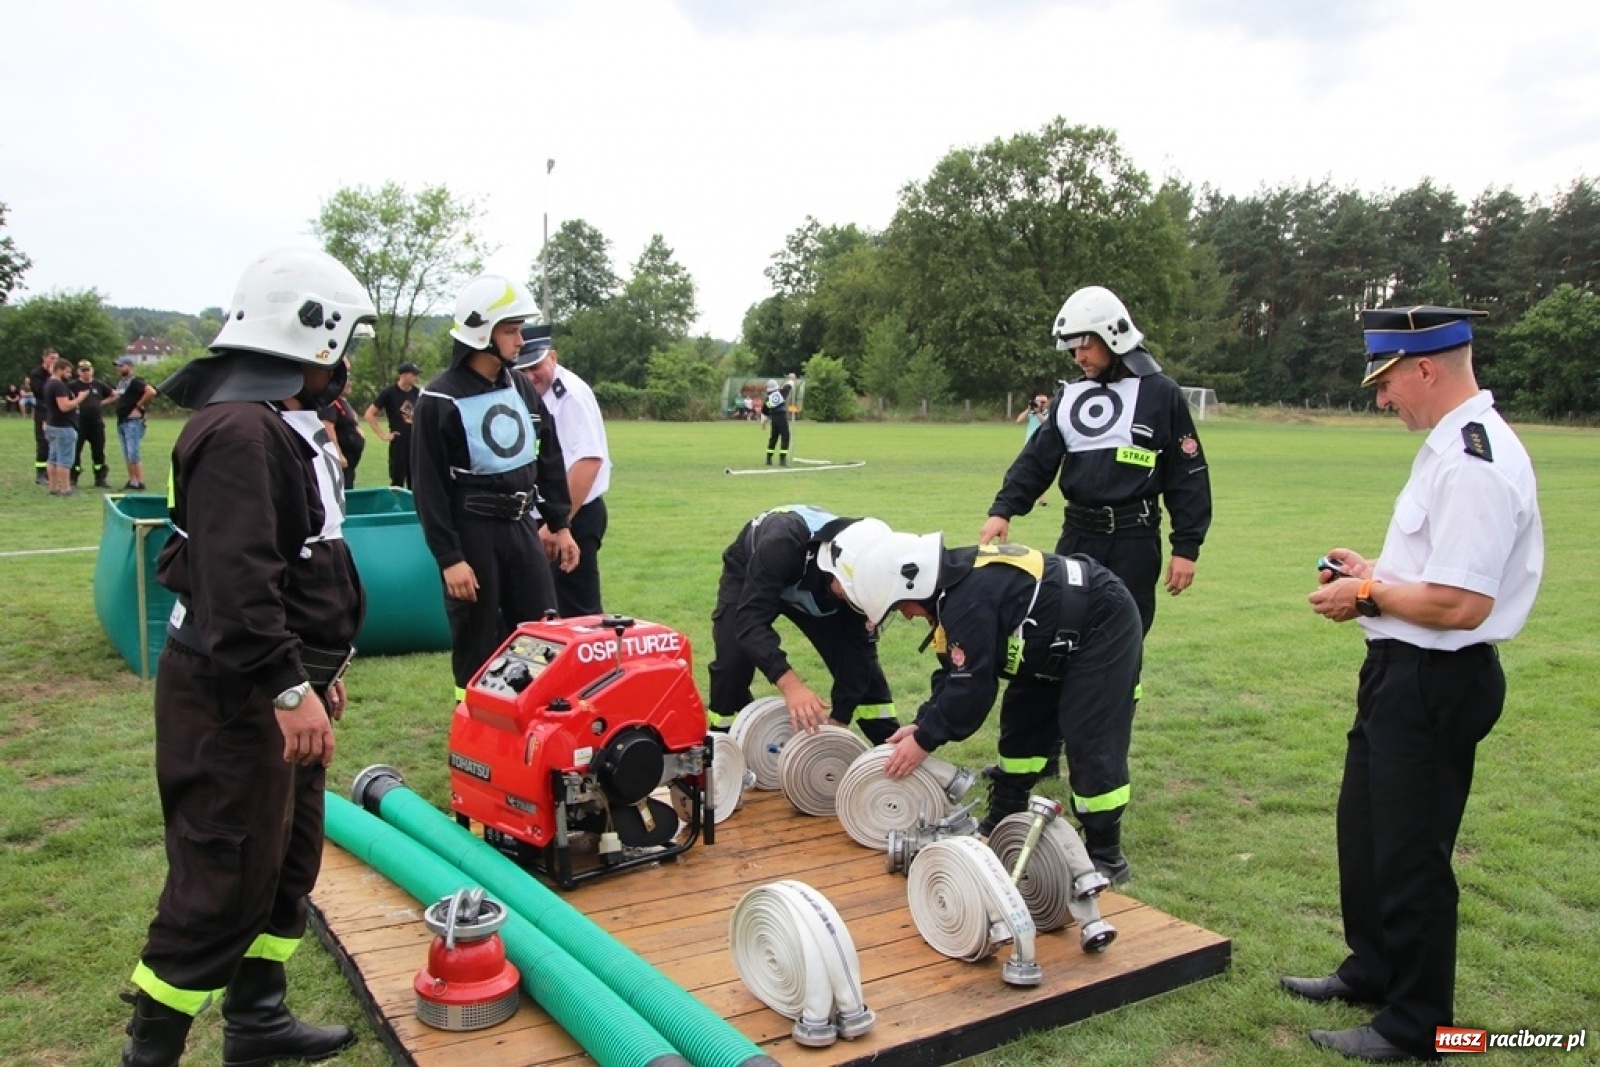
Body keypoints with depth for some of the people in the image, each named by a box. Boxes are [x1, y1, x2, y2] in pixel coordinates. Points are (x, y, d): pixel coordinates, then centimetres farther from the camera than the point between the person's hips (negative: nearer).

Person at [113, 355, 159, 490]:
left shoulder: (135, 381, -12)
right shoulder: (120, 382, 16)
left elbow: (151, 392, -28)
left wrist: (139, 406, -19)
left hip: (133, 422, -10)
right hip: (121, 422, 10)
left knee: (134, 454, -11)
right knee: (127, 455, 12)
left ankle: (140, 482, -8)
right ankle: (132, 481, 17)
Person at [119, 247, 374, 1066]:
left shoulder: (283, 424, 15)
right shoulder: (240, 431, -20)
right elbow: (236, 581, -28)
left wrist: (318, 669, 22)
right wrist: (290, 688, -28)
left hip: (277, 689, 11)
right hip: (235, 698, -11)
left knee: (288, 860, 19)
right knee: (225, 881, -1)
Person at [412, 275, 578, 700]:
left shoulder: (523, 388, 8)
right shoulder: (440, 400, -11)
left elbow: (549, 461, 15)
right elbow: (428, 487, -12)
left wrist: (560, 525, 13)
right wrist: (449, 558, -15)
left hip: (521, 527, 6)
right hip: (472, 534, -6)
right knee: (477, 645, 5)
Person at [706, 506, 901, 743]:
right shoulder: (783, 544, -46)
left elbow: (857, 644, -23)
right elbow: (749, 619, -49)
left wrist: (839, 720, -26)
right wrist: (790, 683, -61)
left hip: (816, 589, 3)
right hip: (747, 577, -3)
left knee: (862, 660, -7)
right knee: (732, 662, -21)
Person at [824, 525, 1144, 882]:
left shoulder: (969, 600, -31)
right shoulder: (952, 585, 0)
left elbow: (972, 686, -27)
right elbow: (954, 673, 6)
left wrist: (924, 740, -16)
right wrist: (922, 724, -2)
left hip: (1104, 626, -11)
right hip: (1061, 638, 11)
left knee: (1091, 744, -11)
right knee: (1022, 724, 14)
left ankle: (1106, 856, 2)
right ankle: (1003, 824, 24)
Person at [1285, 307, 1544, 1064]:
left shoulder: (1474, 466, -24)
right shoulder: (1454, 445, 10)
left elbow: (1460, 602, -29)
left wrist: (1369, 593, -15)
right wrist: (1374, 572, 6)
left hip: (1434, 683, -11)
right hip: (1404, 671, 11)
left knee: (1410, 854, 4)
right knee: (1364, 828, 24)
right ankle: (1373, 971, 43)